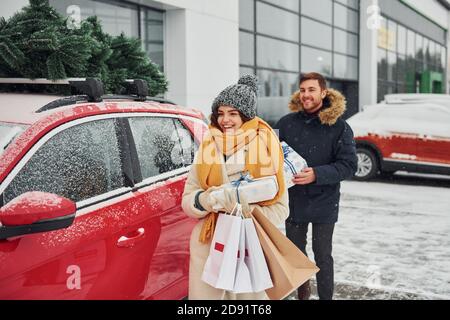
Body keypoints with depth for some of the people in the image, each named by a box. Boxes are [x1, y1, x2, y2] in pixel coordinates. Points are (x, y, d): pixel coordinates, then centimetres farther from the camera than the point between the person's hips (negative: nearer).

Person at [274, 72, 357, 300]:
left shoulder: (339, 127, -9)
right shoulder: (287, 123, -2)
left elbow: (349, 165, -12)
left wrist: (316, 174, -24)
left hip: (324, 203, -3)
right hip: (294, 201, 3)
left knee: (322, 255, 5)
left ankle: (326, 297, 23)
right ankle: (302, 292, 41)